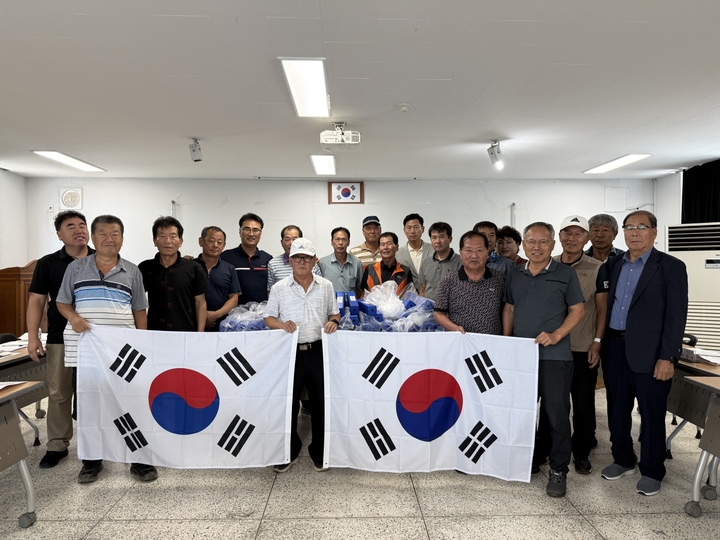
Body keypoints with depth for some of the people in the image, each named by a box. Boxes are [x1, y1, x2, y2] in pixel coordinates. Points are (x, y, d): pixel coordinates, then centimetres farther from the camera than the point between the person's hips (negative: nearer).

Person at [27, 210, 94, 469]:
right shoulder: (48, 263, 2)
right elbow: (37, 300, 2)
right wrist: (33, 337, -5)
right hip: (61, 339, 0)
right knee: (59, 394, 7)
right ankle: (57, 445, 22)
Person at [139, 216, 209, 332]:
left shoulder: (194, 269, -1)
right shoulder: (144, 268, 5)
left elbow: (200, 303, 1)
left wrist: (200, 335, -4)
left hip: (186, 333, -1)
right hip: (153, 332, 2)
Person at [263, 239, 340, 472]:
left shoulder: (326, 286, 5)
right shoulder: (279, 288, 1)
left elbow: (334, 313, 13)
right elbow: (268, 318, 4)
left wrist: (333, 321, -10)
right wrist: (281, 324, -17)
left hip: (318, 351, 1)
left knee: (321, 401, 9)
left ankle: (319, 452, 27)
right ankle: (289, 451, 27)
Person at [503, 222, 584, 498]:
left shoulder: (565, 274, -2)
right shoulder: (514, 275, 9)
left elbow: (578, 309, -2)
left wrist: (556, 335, -15)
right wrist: (506, 340, 5)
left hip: (554, 356, -4)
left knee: (557, 413, 2)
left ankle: (558, 470, 19)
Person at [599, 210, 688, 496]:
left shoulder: (671, 267, -5)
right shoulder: (613, 265, 10)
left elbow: (676, 315, -9)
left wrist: (667, 357, -14)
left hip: (649, 352, -4)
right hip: (615, 348, 5)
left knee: (651, 414, 6)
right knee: (617, 409, 14)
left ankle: (652, 472, 23)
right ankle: (623, 460, 32)